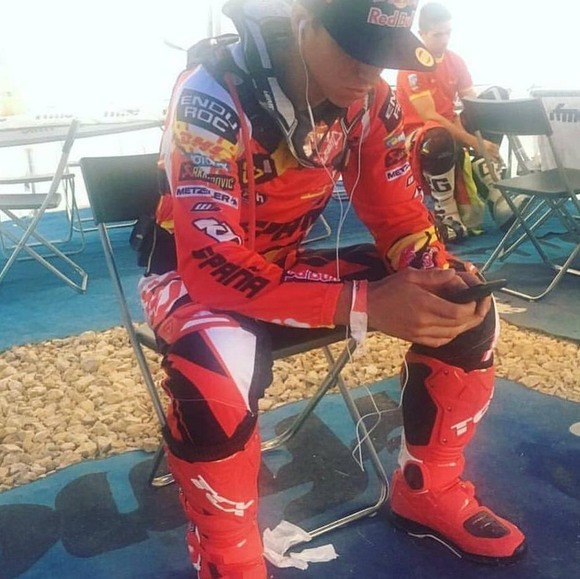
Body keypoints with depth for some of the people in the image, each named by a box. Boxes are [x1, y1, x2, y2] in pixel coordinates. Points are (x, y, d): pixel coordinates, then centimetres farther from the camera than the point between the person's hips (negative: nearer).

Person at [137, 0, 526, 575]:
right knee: (215, 372, -40)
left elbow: (396, 207, -1)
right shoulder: (213, 97, -28)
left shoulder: (367, 98, -9)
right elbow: (213, 266, -34)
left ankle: (428, 491, 13)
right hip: (194, 269, -5)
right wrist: (364, 304, -41)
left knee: (466, 310, -7)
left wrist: (438, 273, -22)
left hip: (290, 261, 6)